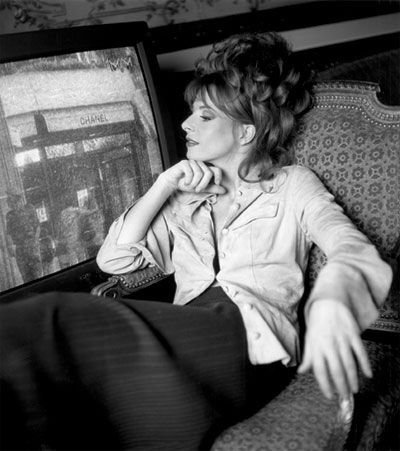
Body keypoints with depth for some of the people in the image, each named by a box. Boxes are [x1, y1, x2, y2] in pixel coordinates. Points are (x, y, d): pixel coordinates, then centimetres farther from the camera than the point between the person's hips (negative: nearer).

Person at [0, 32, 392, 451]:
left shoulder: (292, 185, 15)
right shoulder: (185, 197, 27)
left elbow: (354, 248, -5)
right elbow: (113, 259, 15)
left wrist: (331, 300, -29)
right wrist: (166, 183, 8)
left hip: (251, 340, -4)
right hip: (186, 342, 4)